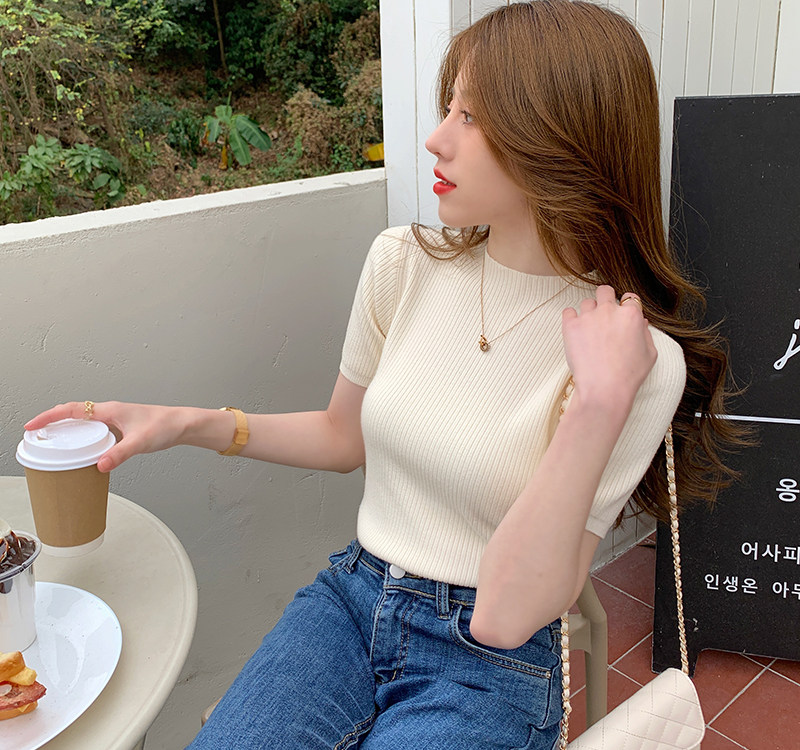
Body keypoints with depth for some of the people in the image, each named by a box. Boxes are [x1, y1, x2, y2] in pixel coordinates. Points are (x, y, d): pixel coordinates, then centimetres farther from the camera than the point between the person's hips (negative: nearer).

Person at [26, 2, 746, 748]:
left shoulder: (641, 358, -18)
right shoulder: (403, 263, -5)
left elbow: (505, 616, -20)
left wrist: (599, 404, -28)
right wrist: (185, 423, 1)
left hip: (489, 665, -3)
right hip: (352, 597, 4)